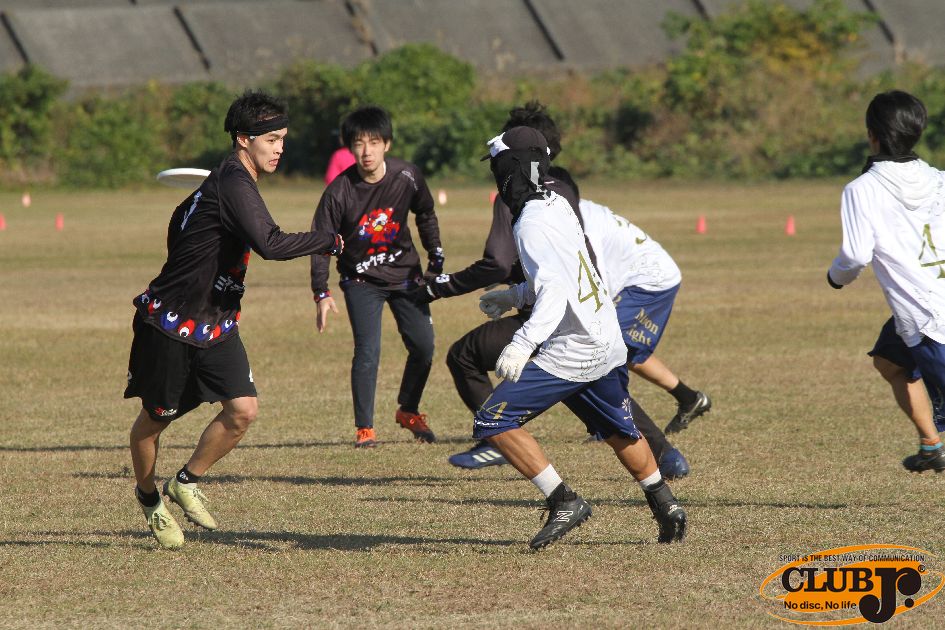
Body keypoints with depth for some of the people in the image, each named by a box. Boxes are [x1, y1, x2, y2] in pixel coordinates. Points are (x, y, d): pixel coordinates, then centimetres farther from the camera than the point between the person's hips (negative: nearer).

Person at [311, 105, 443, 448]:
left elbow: (425, 216, 7)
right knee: (368, 351, -14)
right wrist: (321, 293, -16)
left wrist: (436, 259, 11)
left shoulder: (408, 176, -12)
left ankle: (408, 411, 25)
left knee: (423, 345, 1)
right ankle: (364, 428, -3)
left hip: (404, 272, 3)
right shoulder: (339, 191, -20)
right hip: (361, 279, -3)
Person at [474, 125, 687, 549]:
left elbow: (556, 290, -30)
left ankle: (564, 502, -11)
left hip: (571, 351, -10)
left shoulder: (532, 224, -18)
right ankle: (666, 509, 39)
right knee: (618, 430, 29)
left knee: (493, 422, -11)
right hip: (607, 343, 10)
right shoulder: (558, 205, 9)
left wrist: (523, 343, -41)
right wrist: (513, 296, 30)